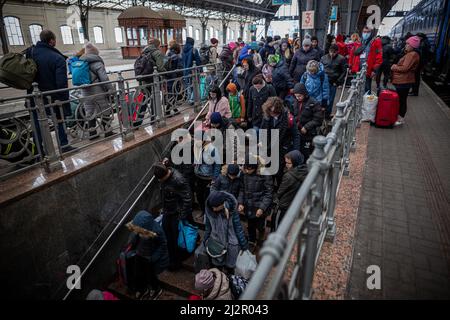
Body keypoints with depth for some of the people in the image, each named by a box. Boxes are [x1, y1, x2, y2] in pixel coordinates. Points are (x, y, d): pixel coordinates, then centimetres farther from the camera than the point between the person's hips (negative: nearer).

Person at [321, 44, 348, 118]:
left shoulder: (341, 59, -3)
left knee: (330, 99, 4)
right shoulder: (324, 58, 4)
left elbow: (344, 71, 0)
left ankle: (327, 114, 16)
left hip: (333, 83, -1)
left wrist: (338, 82, -7)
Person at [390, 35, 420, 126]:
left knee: (402, 100, -2)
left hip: (404, 82, -10)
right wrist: (396, 66, 1)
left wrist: (394, 67, -9)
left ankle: (401, 119, 6)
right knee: (400, 99, 16)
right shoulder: (410, 54, 16)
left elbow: (404, 68, -22)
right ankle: (399, 116, 26)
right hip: (401, 81, 10)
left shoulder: (413, 55, -17)